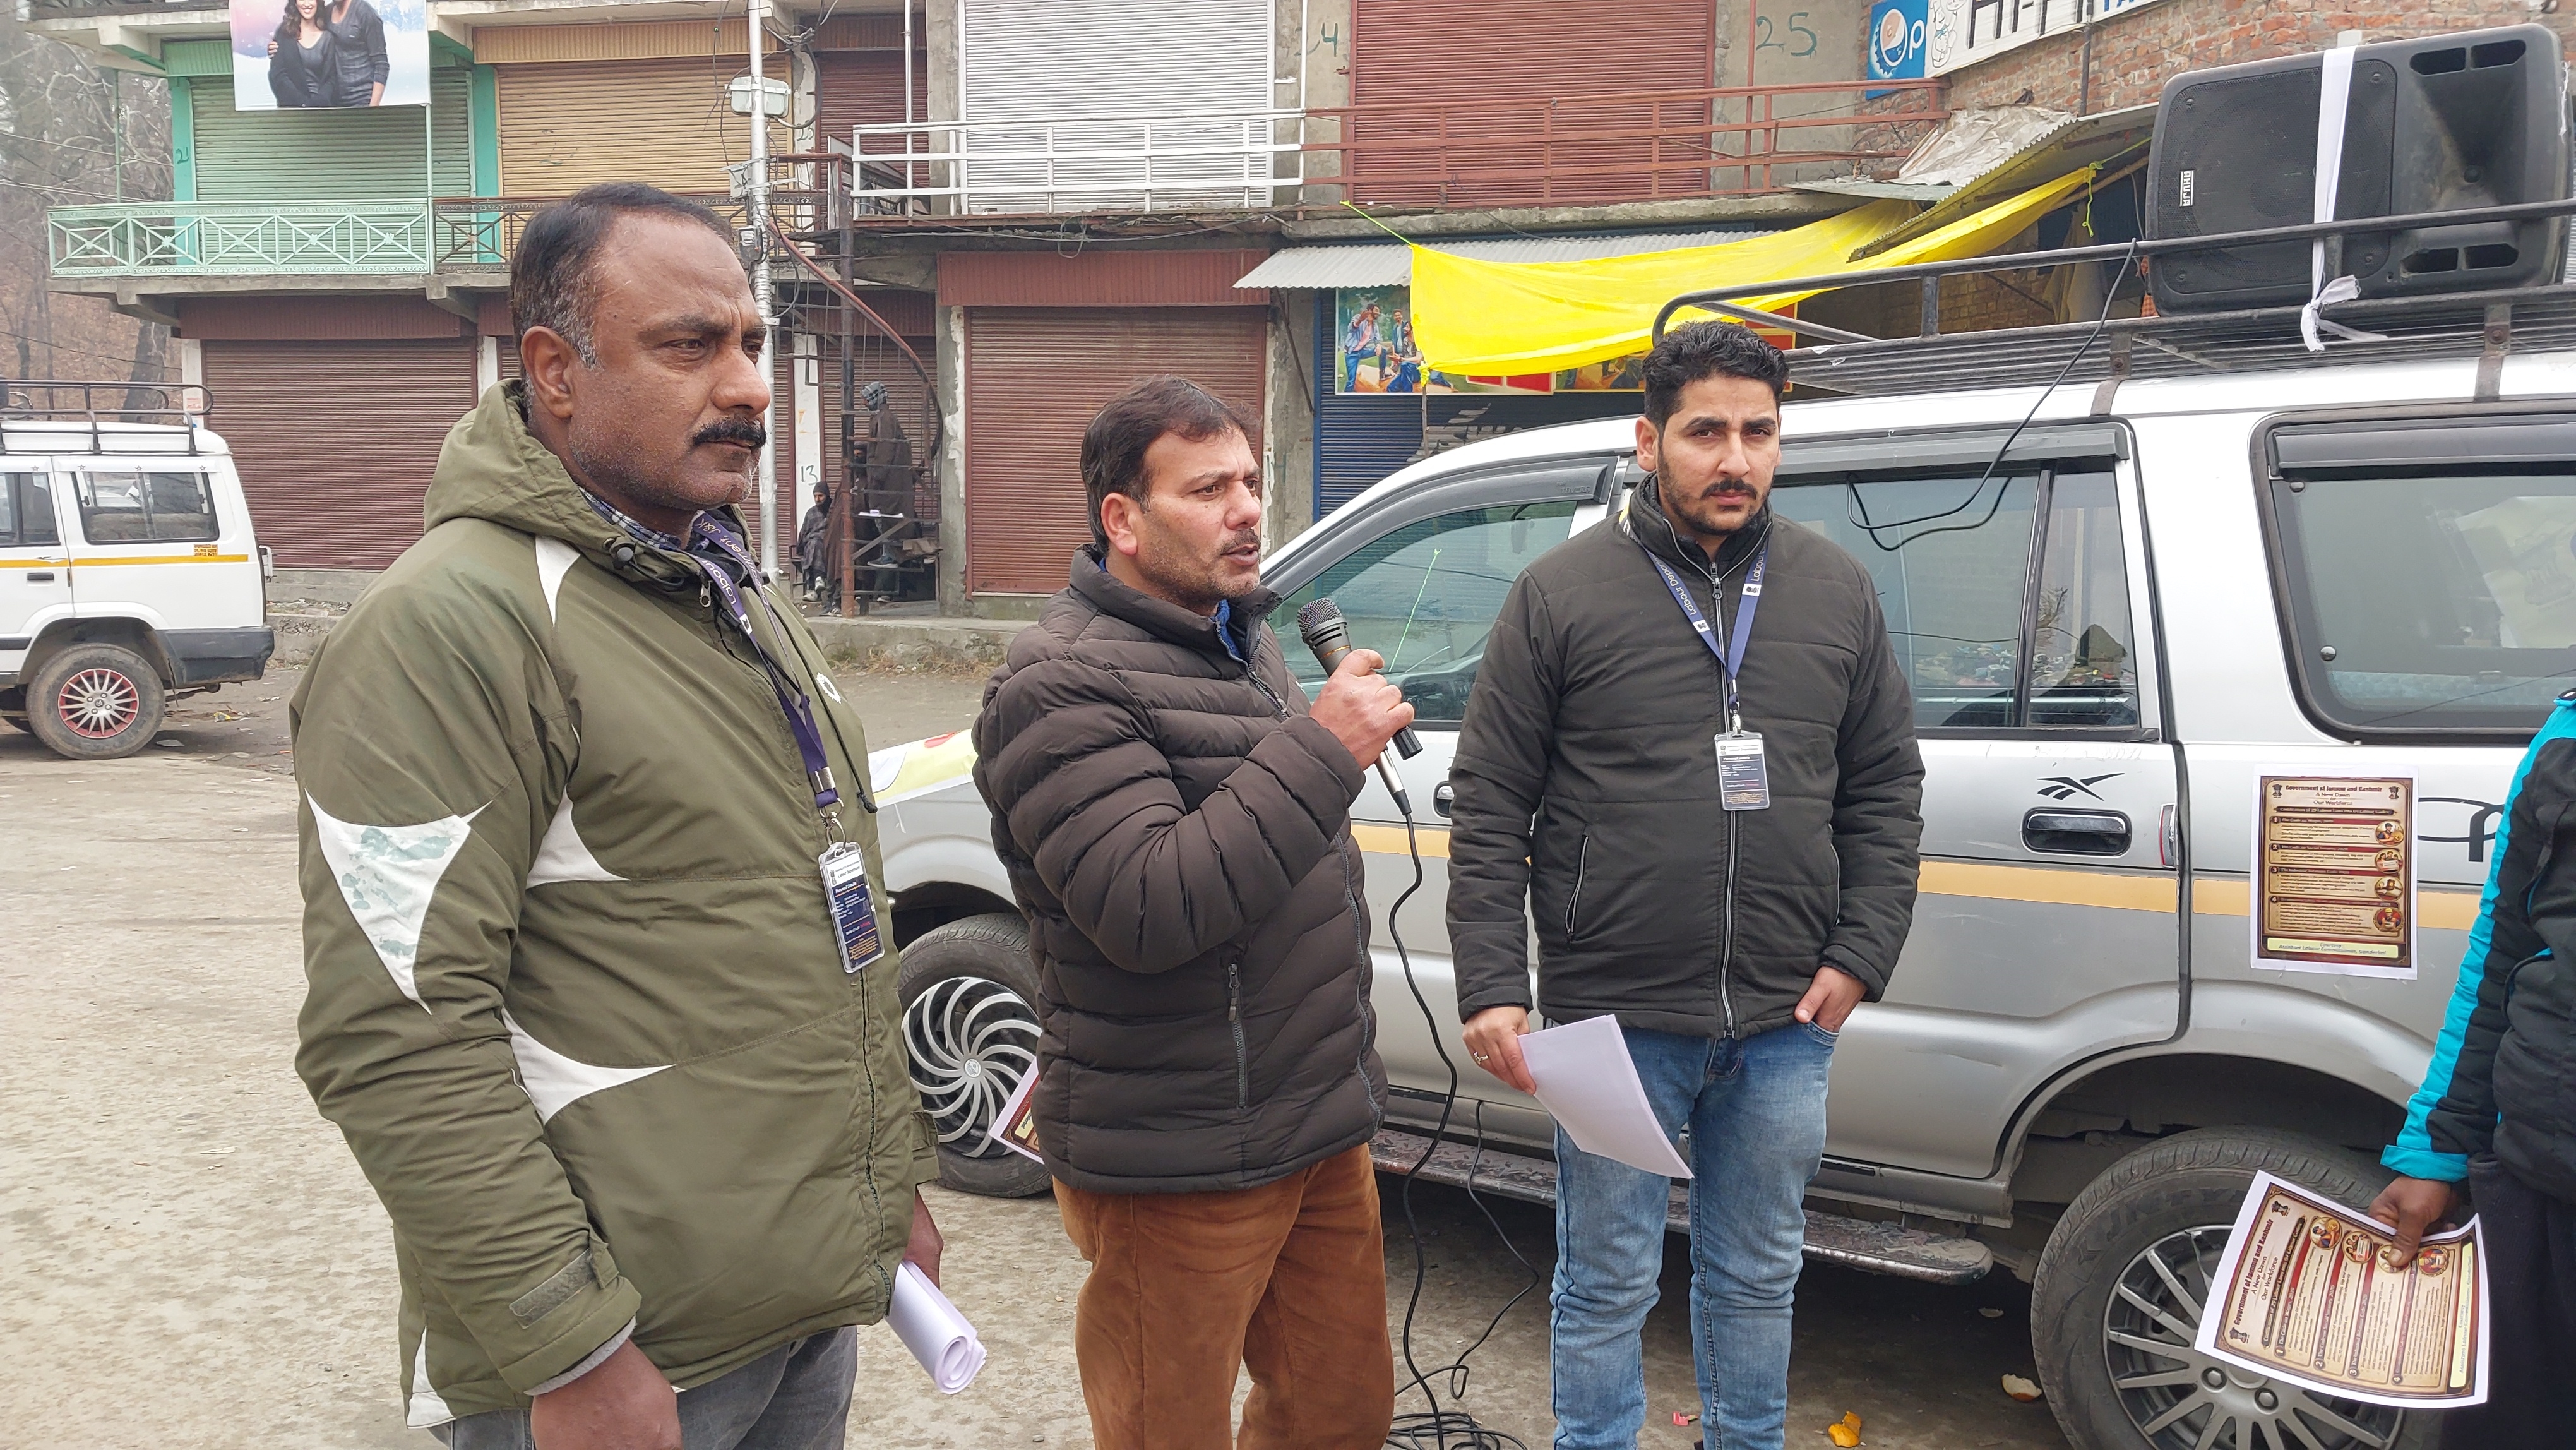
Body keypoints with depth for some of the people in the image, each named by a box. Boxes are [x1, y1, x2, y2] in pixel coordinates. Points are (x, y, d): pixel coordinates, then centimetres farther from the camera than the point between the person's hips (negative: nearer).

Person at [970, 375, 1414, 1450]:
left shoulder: (1240, 638, 11)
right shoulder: (1063, 685, -19)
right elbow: (1150, 909, -30)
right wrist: (1322, 749, -28)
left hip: (1320, 1129, 9)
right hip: (1184, 1169, -8)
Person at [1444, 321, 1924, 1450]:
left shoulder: (1837, 594, 6)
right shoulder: (1562, 593, -5)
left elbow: (1886, 791, 11)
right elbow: (1488, 809, -5)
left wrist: (1861, 956, 1)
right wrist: (1491, 988, -11)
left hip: (1785, 1023, 3)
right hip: (1614, 1017, -3)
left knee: (1757, 1281, 20)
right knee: (1606, 1290, 11)